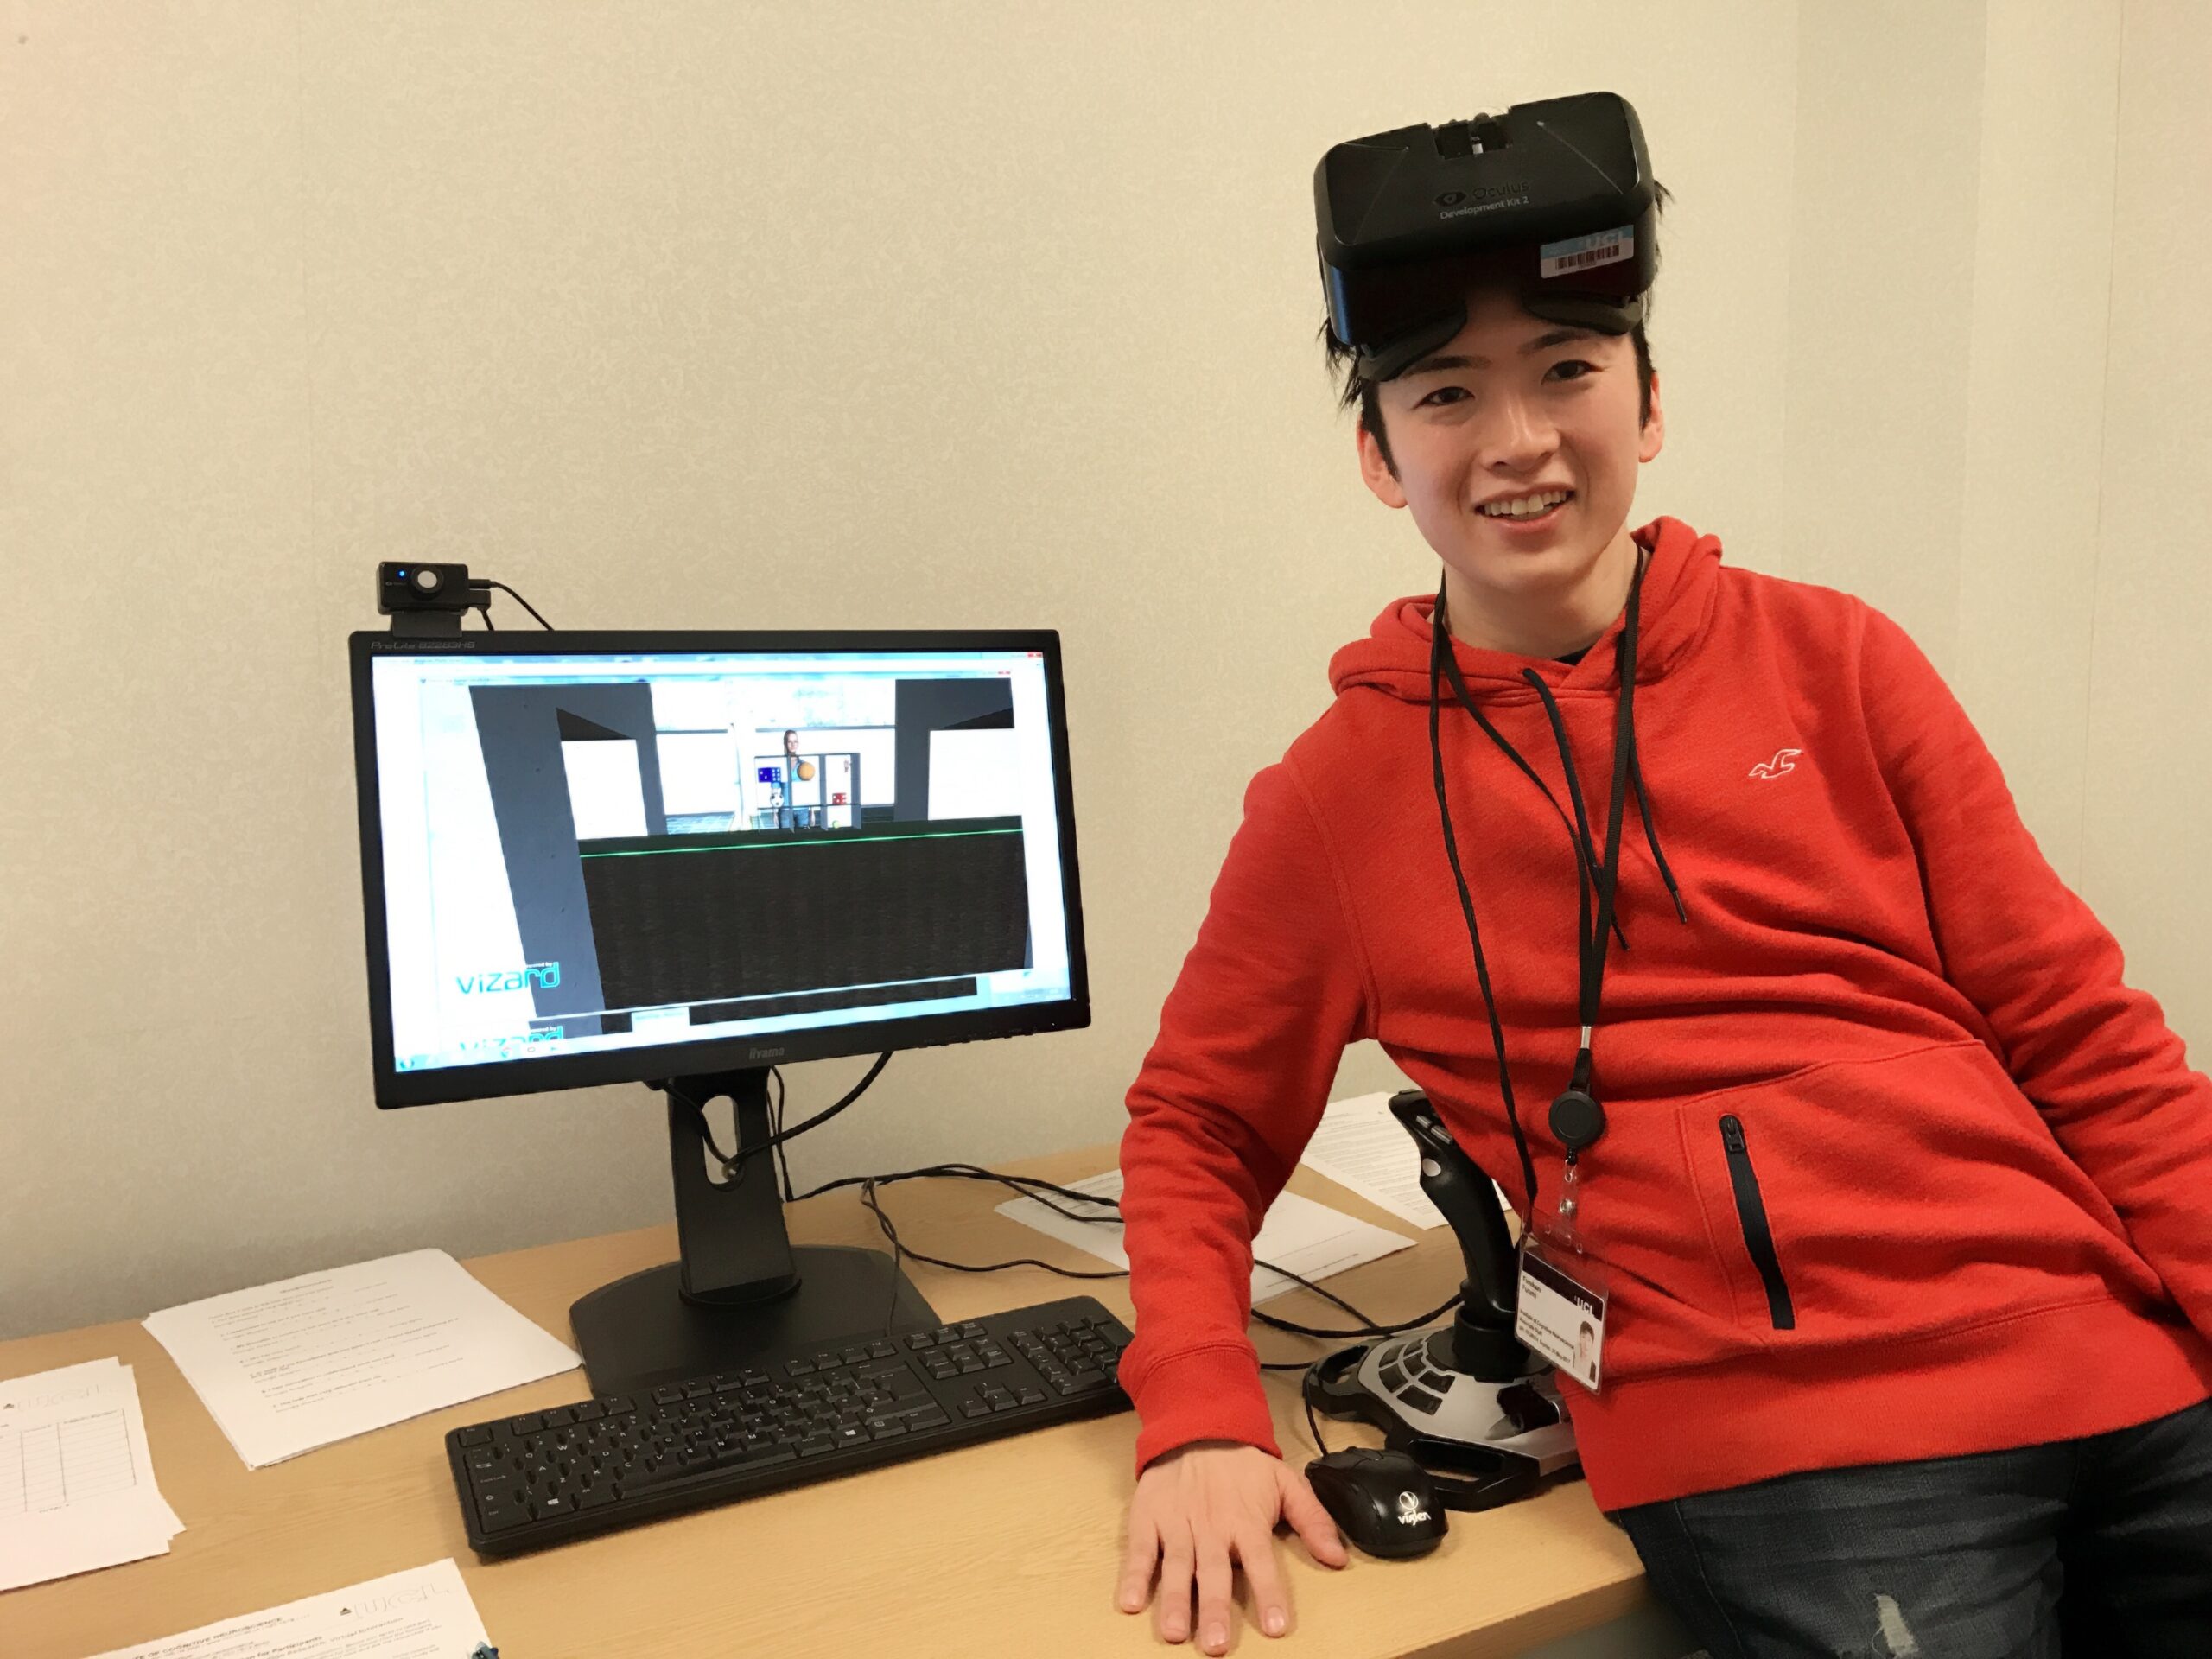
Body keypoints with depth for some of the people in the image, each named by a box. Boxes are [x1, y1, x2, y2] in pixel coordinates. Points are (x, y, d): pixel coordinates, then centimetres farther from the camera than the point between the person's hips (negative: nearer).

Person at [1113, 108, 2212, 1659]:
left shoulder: (1832, 660, 5)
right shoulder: (1338, 795, 1)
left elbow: (2078, 1036, 7)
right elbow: (1197, 1125, 8)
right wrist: (1202, 1417, -7)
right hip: (1766, 1441, -2)